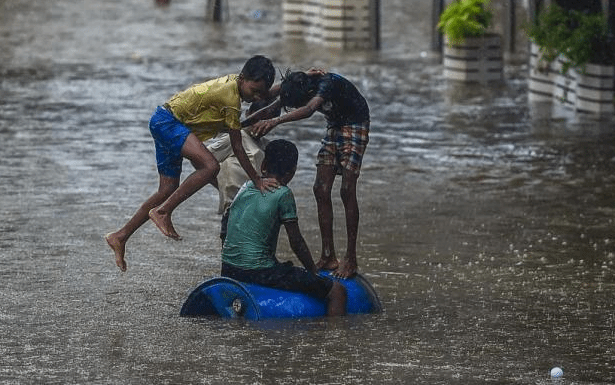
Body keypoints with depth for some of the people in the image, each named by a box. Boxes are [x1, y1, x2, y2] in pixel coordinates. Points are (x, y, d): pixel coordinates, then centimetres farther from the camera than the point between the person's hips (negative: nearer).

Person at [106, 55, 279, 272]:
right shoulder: (231, 97, -21)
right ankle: (163, 212, -21)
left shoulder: (235, 82, 5)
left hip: (164, 124, 10)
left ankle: (120, 237, 16)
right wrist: (257, 181, -15)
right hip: (167, 122, -10)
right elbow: (237, 147, -17)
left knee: (168, 191, 11)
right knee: (211, 166, -28)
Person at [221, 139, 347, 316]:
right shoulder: (282, 194, -9)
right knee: (337, 291, -5)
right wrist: (314, 271, 11)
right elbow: (296, 243, -5)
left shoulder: (246, 187, 11)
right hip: (259, 272, -8)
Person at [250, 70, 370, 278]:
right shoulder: (297, 85, -13)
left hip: (355, 126, -8)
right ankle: (328, 257, 3)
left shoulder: (326, 83, -35)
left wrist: (275, 121, -60)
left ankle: (351, 259, -9)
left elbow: (309, 110, -51)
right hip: (334, 126, 8)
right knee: (321, 189, -1)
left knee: (347, 191, -14)